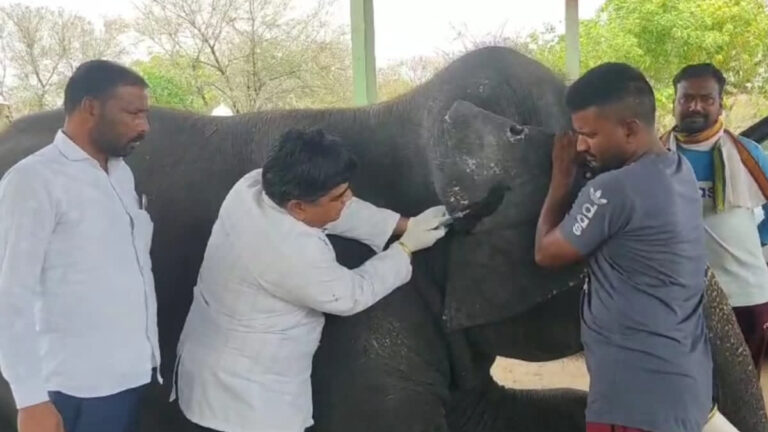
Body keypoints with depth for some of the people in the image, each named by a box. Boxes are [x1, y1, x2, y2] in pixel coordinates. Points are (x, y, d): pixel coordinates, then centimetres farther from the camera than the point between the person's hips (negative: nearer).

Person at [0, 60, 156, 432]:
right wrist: (31, 399, -17)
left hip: (130, 372, 7)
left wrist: (148, 347, 12)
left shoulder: (121, 173, 10)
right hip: (78, 386, -7)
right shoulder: (33, 180, -13)